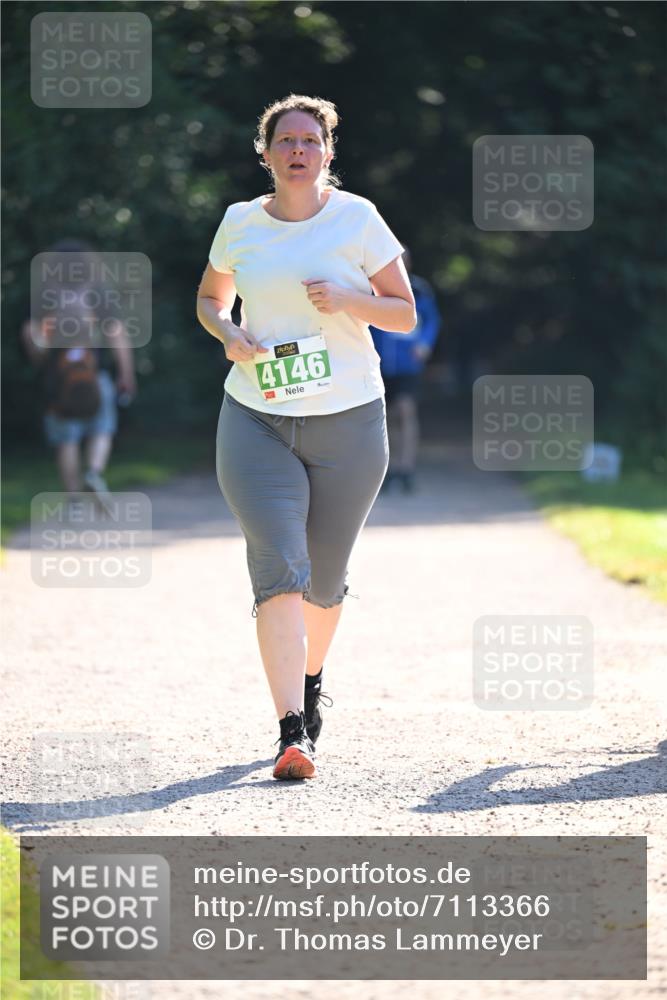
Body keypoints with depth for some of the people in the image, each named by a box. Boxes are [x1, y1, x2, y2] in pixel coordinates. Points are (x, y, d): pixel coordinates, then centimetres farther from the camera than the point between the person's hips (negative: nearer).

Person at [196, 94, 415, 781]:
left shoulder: (356, 218, -1)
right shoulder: (239, 224, 5)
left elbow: (405, 314, 3)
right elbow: (209, 297, 21)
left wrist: (350, 300, -17)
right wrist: (227, 333, -1)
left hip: (349, 421, 0)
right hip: (256, 421, 0)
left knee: (325, 579, 11)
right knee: (278, 569, -15)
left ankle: (311, 676, 42)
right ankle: (293, 732, -21)